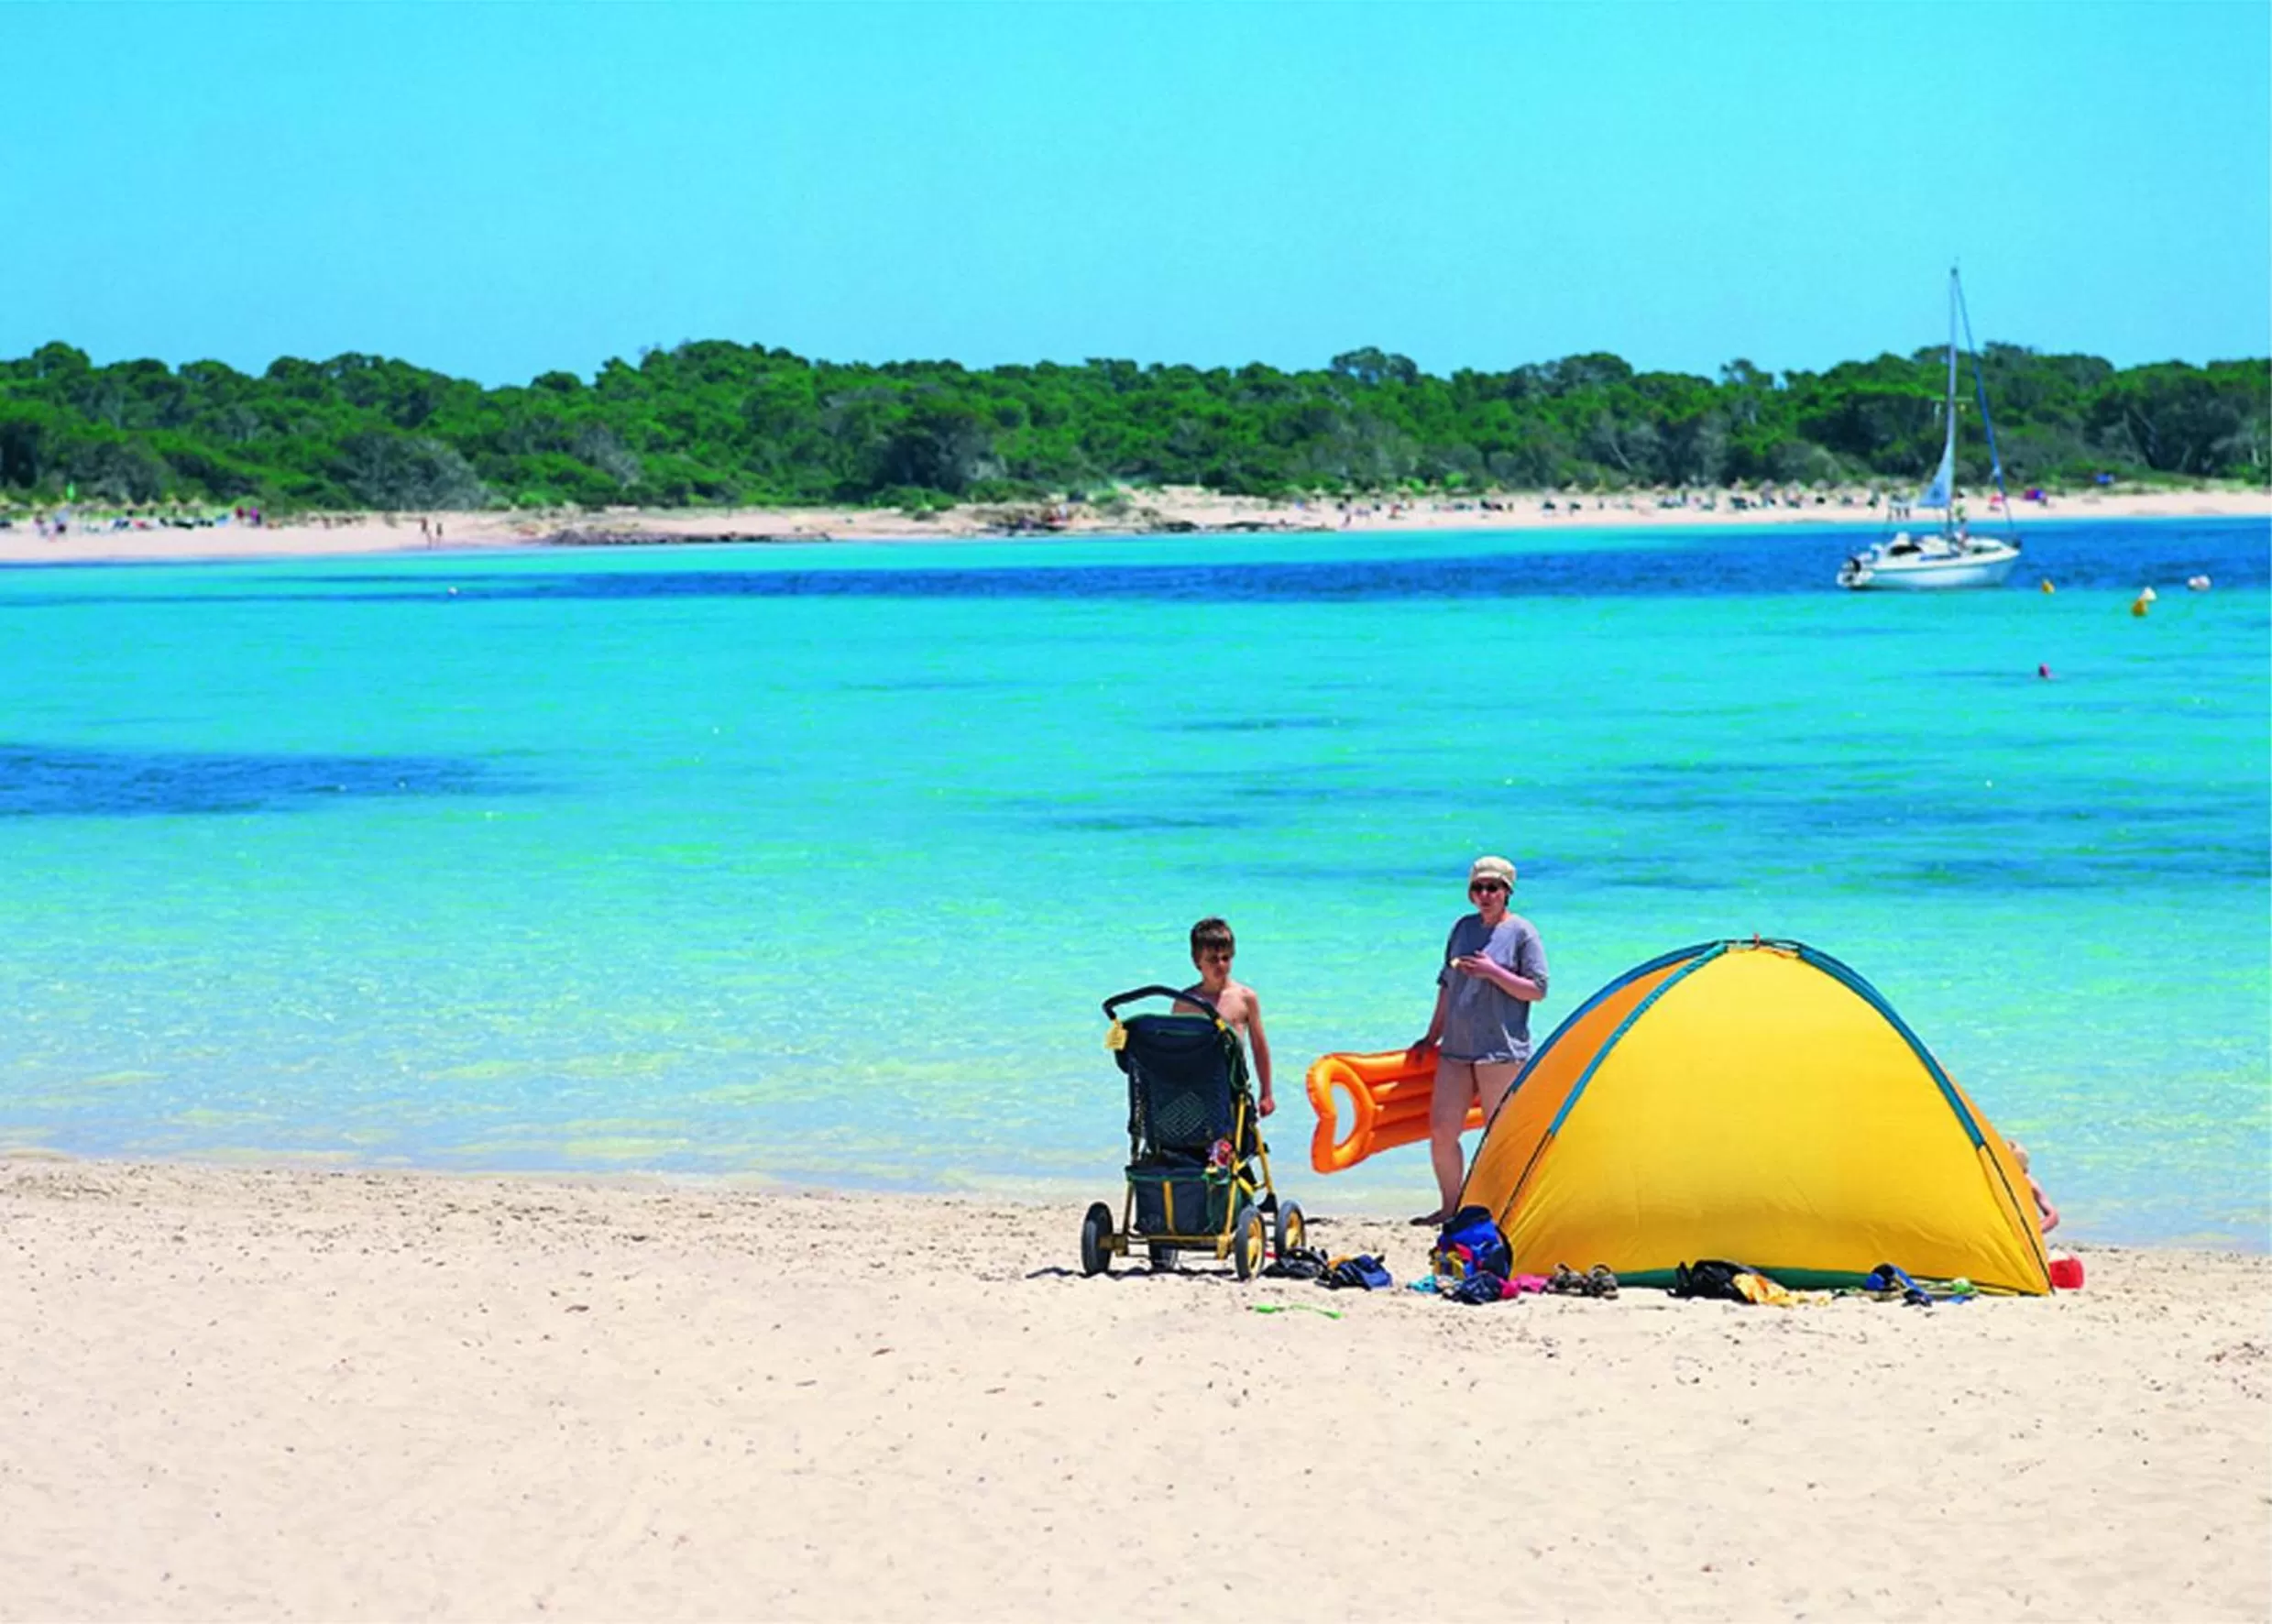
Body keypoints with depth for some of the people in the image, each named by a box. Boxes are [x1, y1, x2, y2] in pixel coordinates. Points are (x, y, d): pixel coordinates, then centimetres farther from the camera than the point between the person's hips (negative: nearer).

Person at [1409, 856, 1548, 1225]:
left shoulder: (1522, 932, -3)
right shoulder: (1463, 928, 14)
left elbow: (1537, 990, -8)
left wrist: (1492, 973, -17)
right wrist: (1432, 1038, 20)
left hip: (1501, 1050, -6)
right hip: (1456, 1049, 6)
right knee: (1441, 1130, 2)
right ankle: (1450, 1207, 14)